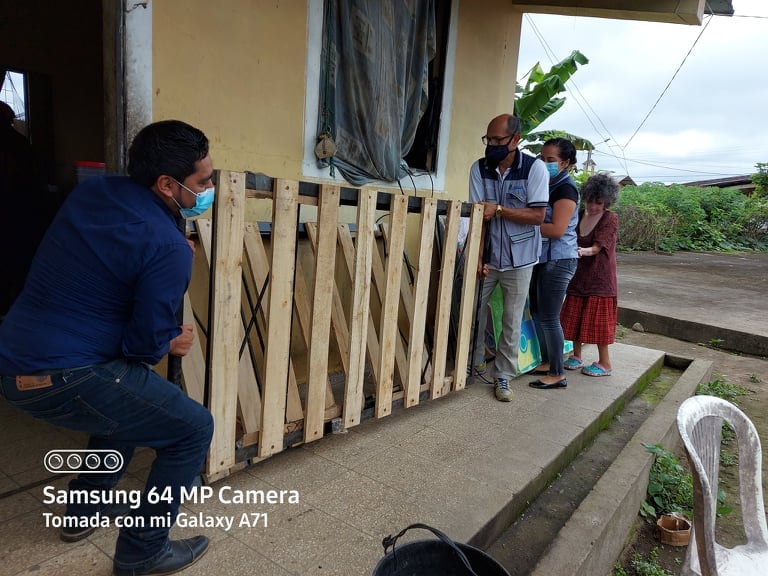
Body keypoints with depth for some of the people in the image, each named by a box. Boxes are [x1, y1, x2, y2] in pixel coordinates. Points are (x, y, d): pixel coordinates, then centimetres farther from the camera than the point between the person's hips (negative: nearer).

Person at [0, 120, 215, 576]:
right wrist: (171, 342, 7)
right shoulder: (168, 247, -19)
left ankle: (84, 511, 42)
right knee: (194, 429, 3)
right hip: (64, 378, -9)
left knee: (132, 396, 32)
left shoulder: (92, 191, 5)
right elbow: (144, 344, -15)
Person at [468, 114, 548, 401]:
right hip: (487, 255, 2)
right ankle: (475, 362, 28)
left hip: (518, 259, -2)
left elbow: (537, 215, -14)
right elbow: (479, 216, -6)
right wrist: (478, 257, -11)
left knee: (512, 321, 5)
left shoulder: (535, 168, -10)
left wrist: (498, 209, -22)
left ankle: (503, 375, 19)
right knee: (475, 310, 7)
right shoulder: (479, 168, -4)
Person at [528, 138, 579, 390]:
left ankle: (558, 374, 7)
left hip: (558, 260, -9)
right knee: (537, 312, 14)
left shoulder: (566, 188, -12)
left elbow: (557, 229, -21)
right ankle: (547, 362, 28)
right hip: (541, 258, 9)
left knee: (549, 317, -4)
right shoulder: (545, 185, 14)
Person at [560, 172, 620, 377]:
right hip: (578, 275, 6)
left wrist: (585, 251, -41)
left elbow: (597, 247, -21)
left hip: (600, 278, -6)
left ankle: (604, 363, 10)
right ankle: (576, 356, 24)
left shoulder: (610, 219, -10)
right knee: (574, 316, 9)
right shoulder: (579, 215, 7)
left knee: (597, 319, -2)